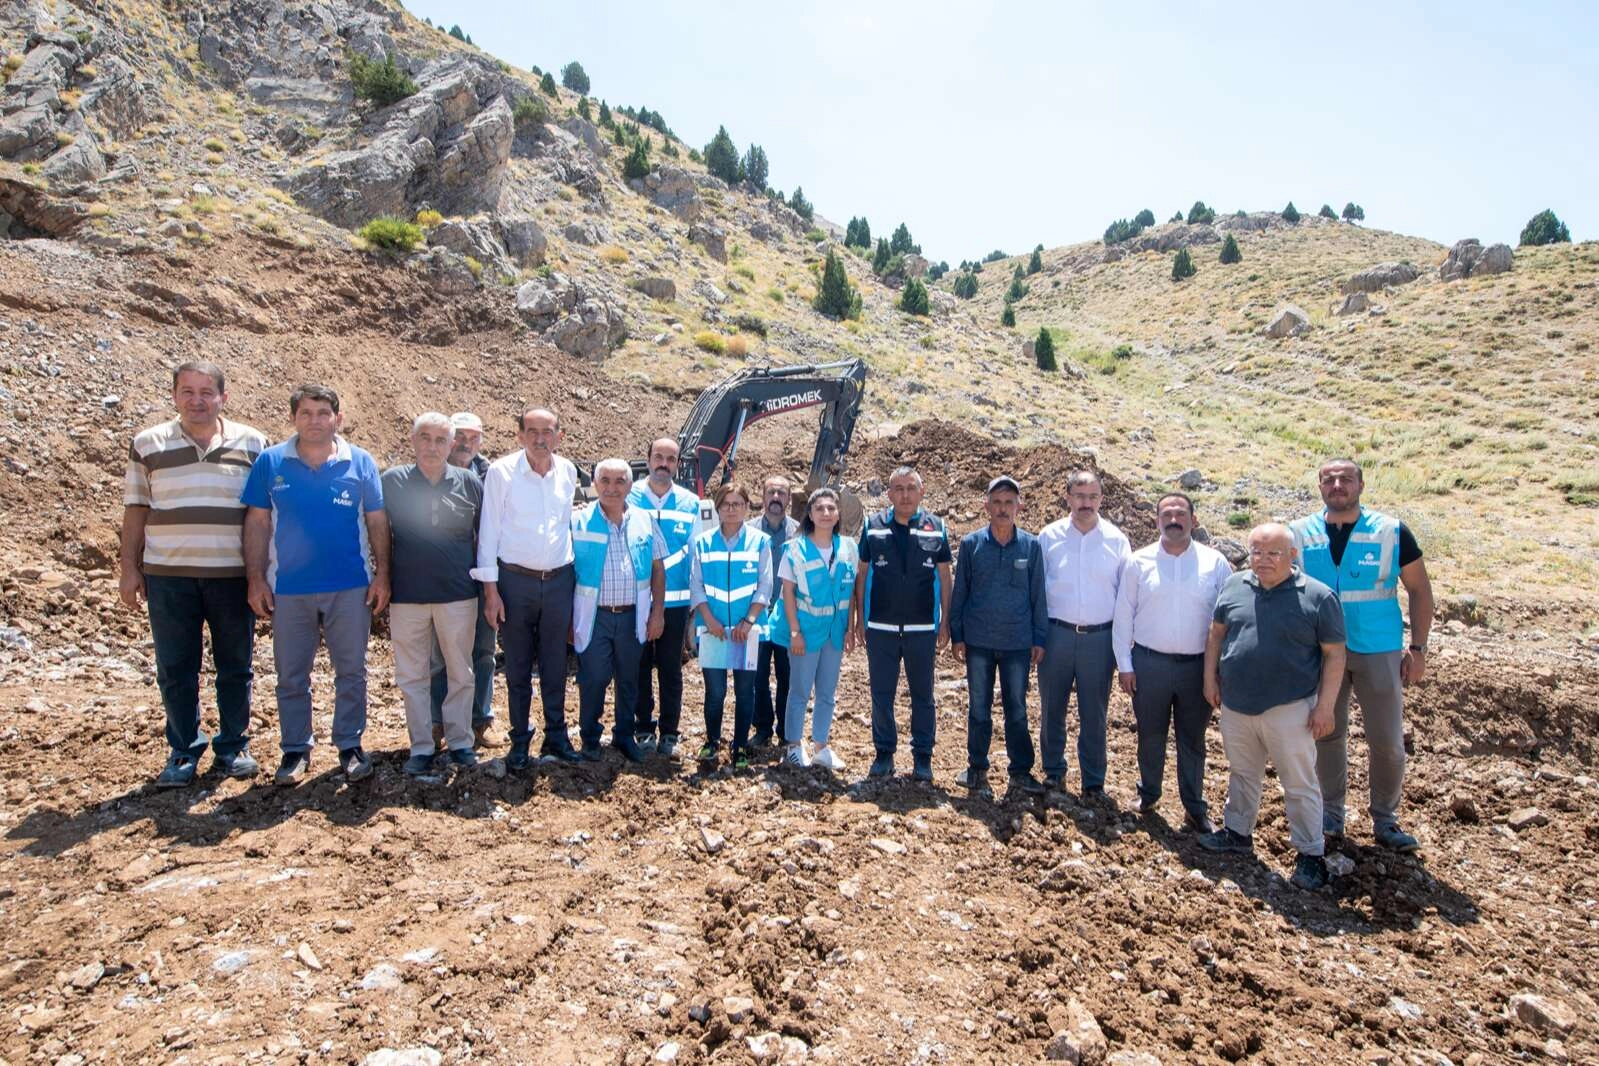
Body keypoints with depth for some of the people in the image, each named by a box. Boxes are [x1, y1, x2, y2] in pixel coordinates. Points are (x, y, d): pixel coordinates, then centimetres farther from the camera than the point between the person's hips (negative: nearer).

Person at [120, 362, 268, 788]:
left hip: (234, 574, 0)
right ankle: (183, 752, 20)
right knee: (175, 670, 6)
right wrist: (130, 569, 3)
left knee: (236, 667, 8)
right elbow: (135, 510, 8)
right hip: (168, 576, 1)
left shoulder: (253, 444, 3)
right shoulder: (148, 445, 6)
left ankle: (233, 747, 22)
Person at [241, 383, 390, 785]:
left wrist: (382, 575, -2)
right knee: (291, 676, 10)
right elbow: (257, 523, 3)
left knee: (351, 672, 8)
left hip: (350, 587, 0)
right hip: (289, 588, 1)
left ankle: (350, 745, 22)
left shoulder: (360, 462, 0)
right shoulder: (270, 462, 0)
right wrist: (256, 579, -2)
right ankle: (295, 749, 24)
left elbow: (377, 522, 2)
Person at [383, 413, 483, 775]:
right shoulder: (392, 481, 0)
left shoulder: (469, 483, 2)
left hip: (458, 594, 0)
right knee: (412, 675, 8)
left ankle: (460, 741, 22)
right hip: (407, 595, 0)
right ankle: (421, 747, 20)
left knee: (461, 673, 9)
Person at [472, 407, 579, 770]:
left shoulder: (568, 471, 4)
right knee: (518, 668, 7)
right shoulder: (501, 471, -7)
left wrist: (574, 576, 12)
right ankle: (520, 741, 21)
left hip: (559, 580, 3)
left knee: (555, 666, 11)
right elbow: (488, 530, -6)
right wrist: (490, 589, -8)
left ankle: (556, 736, 23)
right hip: (515, 580, -3)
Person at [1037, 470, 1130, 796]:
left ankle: (1094, 781, 23)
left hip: (1100, 637, 0)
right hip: (1056, 633, 1)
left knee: (1094, 713, 9)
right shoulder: (1049, 536, -1)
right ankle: (1053, 769, 29)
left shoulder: (1116, 540, -1)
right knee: (1052, 707, 12)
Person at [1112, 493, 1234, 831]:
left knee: (1193, 740, 12)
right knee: (1150, 735, 13)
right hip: (1149, 662, 0)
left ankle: (1195, 808, 26)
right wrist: (1124, 664, -1)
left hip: (1197, 665, 0)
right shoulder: (1139, 562, -2)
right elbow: (1123, 615, 1)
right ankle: (1148, 795, 33)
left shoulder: (1215, 562, -2)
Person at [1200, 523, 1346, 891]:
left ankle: (1311, 854, 19)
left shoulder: (1319, 597, -9)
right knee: (1241, 773, 20)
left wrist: (1325, 706, -9)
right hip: (1235, 705, 5)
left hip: (1289, 709, -4)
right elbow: (1216, 634, 12)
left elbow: (1334, 655, -6)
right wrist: (1210, 680, 9)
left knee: (1299, 784, 6)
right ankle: (1237, 831, 36)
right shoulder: (1233, 586, 3)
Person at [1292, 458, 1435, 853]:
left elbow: (1420, 589, 2)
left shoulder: (1391, 531, -5)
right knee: (1327, 735, 12)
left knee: (1388, 741, 5)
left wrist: (1417, 647, -3)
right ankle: (1330, 815, 27)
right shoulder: (1301, 534, -2)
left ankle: (1385, 819, 24)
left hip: (1379, 652, -1)